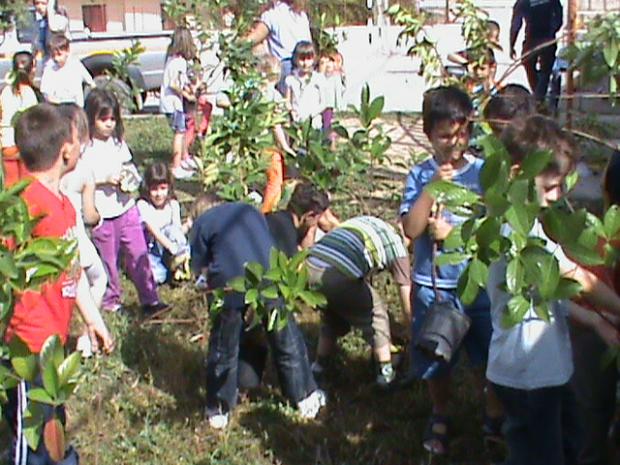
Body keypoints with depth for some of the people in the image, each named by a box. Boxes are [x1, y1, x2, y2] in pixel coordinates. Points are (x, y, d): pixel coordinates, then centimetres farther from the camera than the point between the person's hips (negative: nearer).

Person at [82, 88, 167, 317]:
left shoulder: (118, 142, 7)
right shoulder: (85, 147, -10)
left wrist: (129, 179, -3)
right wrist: (105, 180, -20)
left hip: (126, 206, 4)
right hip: (101, 214, -4)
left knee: (139, 254, 3)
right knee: (108, 259, 8)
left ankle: (150, 299, 8)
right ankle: (111, 300, 25)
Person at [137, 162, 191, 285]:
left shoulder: (173, 205, 0)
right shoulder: (143, 205, -16)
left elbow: (178, 230, -5)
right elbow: (154, 231, -27)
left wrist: (187, 226, -27)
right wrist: (173, 248, -38)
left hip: (166, 249, 4)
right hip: (149, 250, -4)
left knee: (173, 229, -27)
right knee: (158, 277, -31)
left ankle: (175, 262, -20)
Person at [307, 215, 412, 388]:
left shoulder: (368, 225, 34)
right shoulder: (396, 244, 15)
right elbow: (408, 306, 16)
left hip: (311, 267, 6)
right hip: (339, 275, -6)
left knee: (331, 317, 33)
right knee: (376, 314, 18)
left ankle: (318, 368, 39)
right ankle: (386, 373, 20)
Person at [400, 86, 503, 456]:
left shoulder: (483, 172, -5)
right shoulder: (420, 175, -5)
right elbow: (412, 228, -15)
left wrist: (453, 232, -16)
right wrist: (434, 186, -22)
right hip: (432, 284, 1)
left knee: (488, 357, 9)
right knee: (435, 359, 14)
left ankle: (495, 419, 32)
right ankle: (441, 418, 39)